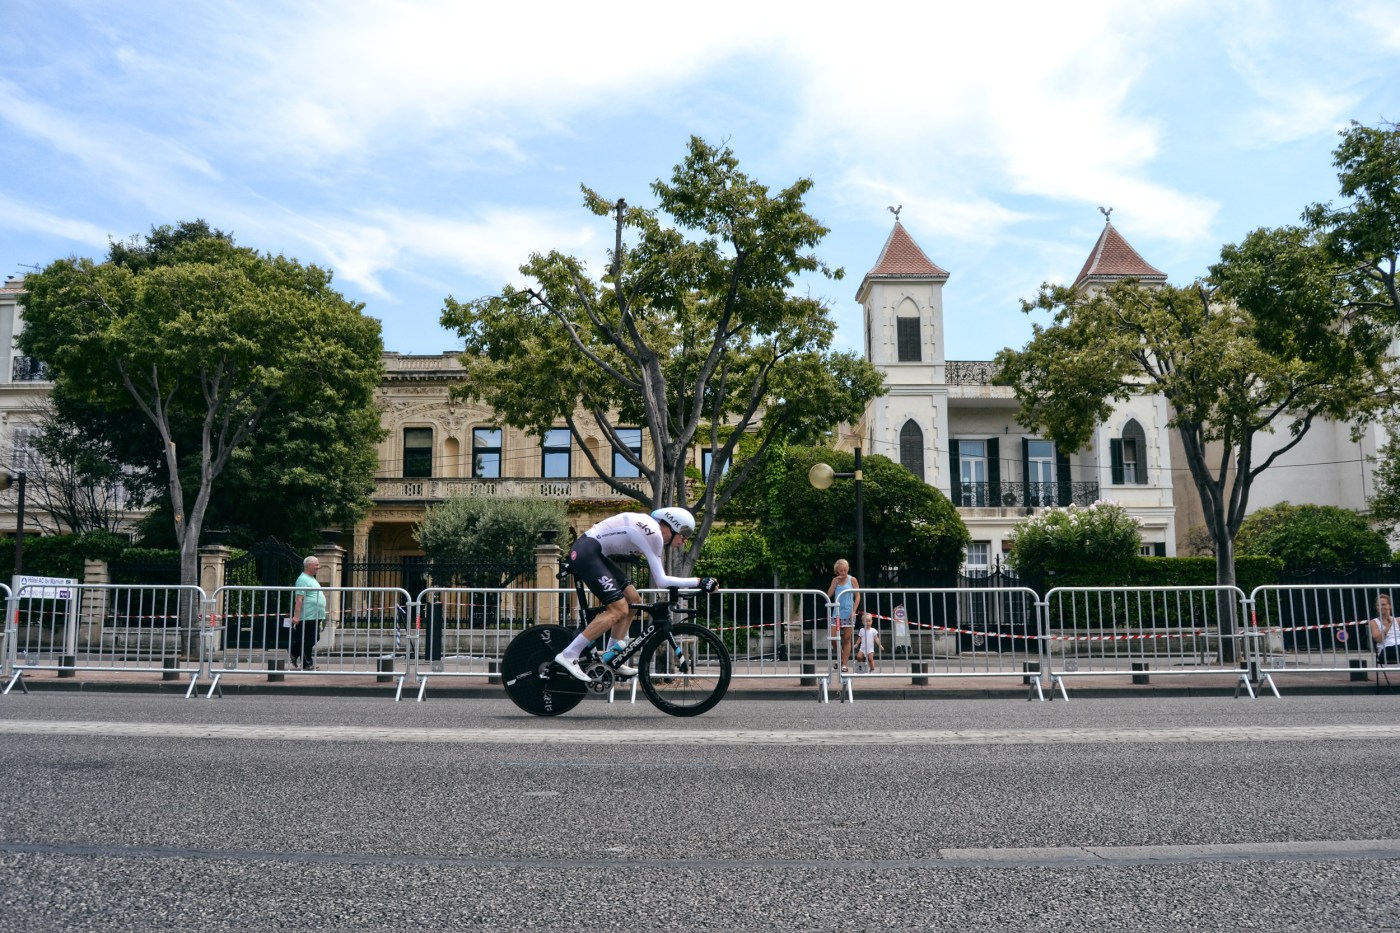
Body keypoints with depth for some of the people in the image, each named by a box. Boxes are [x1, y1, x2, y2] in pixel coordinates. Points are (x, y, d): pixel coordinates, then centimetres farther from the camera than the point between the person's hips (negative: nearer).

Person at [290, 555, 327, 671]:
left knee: (314, 639, 14)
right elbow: (299, 599, -18)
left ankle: (293, 651, 27)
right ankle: (307, 664, 5)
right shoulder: (303, 579, -11)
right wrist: (296, 616, -24)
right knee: (307, 641, -2)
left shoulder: (312, 579, 19)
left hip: (316, 617, 10)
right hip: (308, 617, -10)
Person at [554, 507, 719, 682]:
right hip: (585, 553, -10)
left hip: (593, 554, 10)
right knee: (620, 610, -15)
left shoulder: (651, 527, 12)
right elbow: (660, 580, -18)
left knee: (633, 600, 11)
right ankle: (568, 656, -13)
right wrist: (699, 582, -18)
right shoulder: (653, 535, -16)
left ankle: (611, 658, 15)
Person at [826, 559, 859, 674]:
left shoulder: (852, 580, 1)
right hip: (837, 613, 3)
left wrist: (854, 611, -10)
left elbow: (858, 596, -1)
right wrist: (835, 582, -7)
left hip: (848, 613, -3)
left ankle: (845, 665, 5)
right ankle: (842, 658, 18)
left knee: (847, 639, 1)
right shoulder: (835, 580, 9)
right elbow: (829, 595, 1)